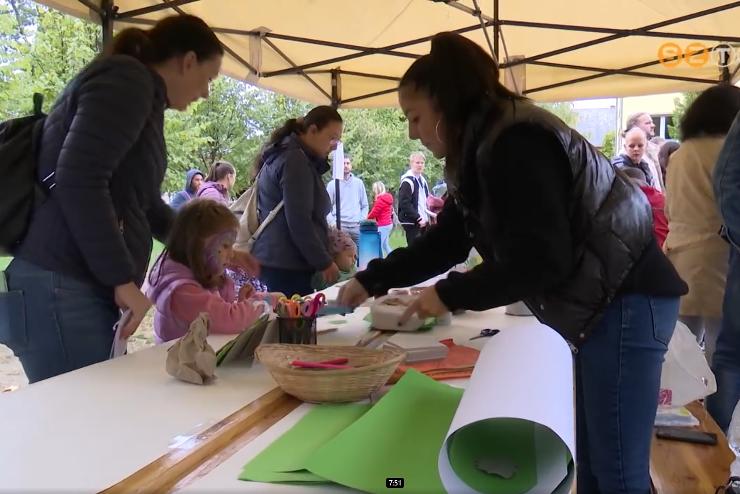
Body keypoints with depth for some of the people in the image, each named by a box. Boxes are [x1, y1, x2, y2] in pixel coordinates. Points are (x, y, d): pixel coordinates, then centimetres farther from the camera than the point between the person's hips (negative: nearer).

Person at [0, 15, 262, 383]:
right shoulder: (127, 79, -7)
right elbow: (78, 181, -21)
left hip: (84, 290, 10)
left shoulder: (142, 96, 22)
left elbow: (147, 206, 32)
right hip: (59, 290, -10)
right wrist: (124, 280, -17)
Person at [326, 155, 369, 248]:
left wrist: (362, 221, 0)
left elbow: (365, 205, 13)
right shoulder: (332, 184, 5)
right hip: (340, 226, -2)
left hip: (357, 226, 2)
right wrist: (333, 223, -10)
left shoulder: (359, 183, 11)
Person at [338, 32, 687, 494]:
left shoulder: (514, 144, -20)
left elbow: (541, 261, -25)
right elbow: (445, 242, 14)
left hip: (626, 303, -10)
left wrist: (450, 295, -15)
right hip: (604, 306, 10)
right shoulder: (486, 147, 10)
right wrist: (371, 280, 12)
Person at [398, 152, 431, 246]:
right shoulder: (407, 181, -13)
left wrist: (427, 217, 10)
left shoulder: (422, 180, 15)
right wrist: (418, 218, -21)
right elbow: (405, 204, -20)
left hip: (423, 221, 9)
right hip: (412, 223, -9)